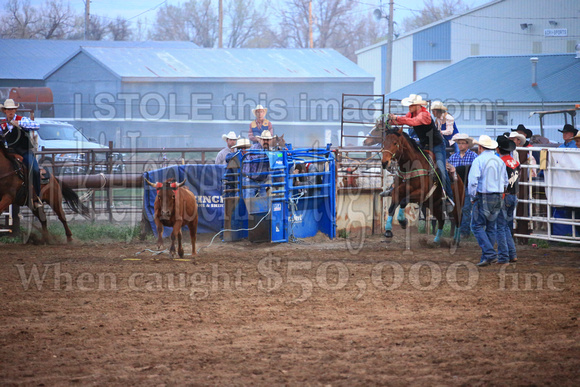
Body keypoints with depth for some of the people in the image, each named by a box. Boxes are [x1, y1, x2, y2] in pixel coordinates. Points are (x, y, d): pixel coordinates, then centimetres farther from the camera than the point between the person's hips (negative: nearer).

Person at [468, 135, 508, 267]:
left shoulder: (479, 160, -8)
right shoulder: (500, 161, 12)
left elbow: (472, 181, -15)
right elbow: (505, 182, 16)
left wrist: (473, 197, -4)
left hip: (483, 197, -6)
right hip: (498, 198, 6)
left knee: (477, 226, -1)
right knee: (491, 227, 12)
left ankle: (490, 254, -15)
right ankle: (487, 256, 12)